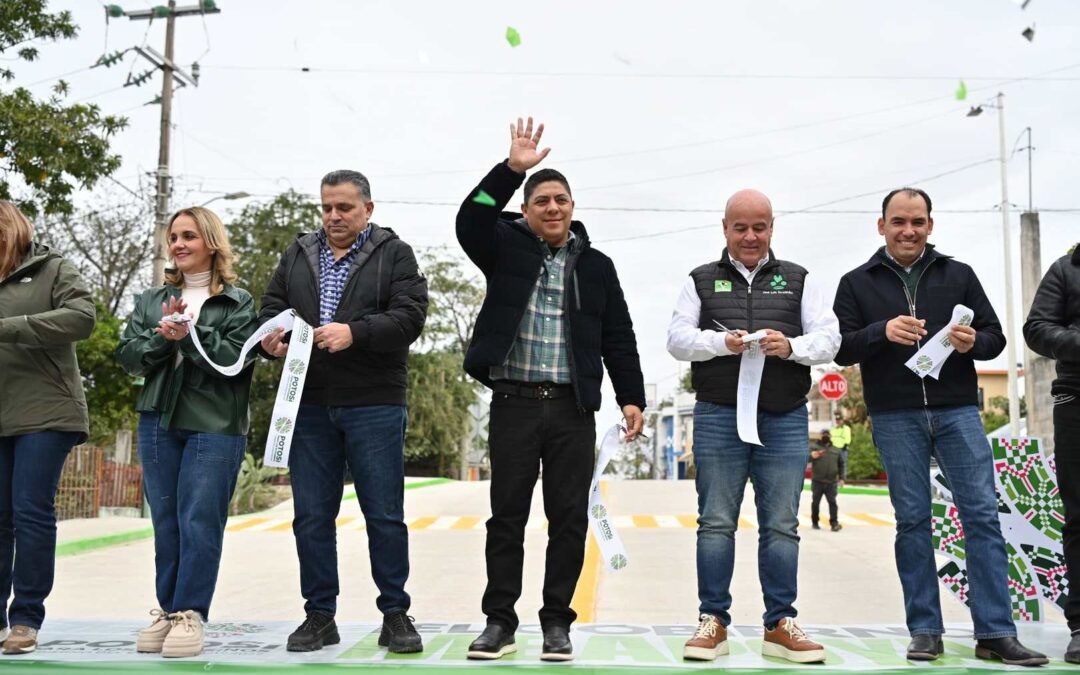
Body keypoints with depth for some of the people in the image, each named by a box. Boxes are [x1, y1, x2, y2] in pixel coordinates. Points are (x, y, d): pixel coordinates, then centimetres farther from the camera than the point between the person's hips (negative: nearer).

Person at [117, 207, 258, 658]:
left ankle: (189, 613, -1)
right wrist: (161, 337, -10)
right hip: (158, 422, 4)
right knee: (165, 520, 8)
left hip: (214, 426, -4)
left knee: (199, 522, -7)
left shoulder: (238, 303, 3)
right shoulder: (151, 300, 16)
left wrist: (190, 334, -18)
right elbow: (127, 356, 7)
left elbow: (237, 359, -10)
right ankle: (167, 610, 16)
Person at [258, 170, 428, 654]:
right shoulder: (297, 255, 15)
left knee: (385, 515, 3)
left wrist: (355, 332, -23)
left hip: (374, 405, -3)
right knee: (311, 516, 7)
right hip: (309, 404, 4)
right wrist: (272, 337, -10)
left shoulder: (395, 255, 3)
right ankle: (319, 615, 18)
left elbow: (409, 315, -9)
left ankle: (395, 614, 14)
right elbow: (272, 309, 13)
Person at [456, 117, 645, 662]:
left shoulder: (596, 266, 11)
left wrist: (632, 397, 0)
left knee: (569, 518, 3)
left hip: (572, 409, 1)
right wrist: (512, 169, -19)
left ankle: (557, 623, 14)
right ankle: (499, 621, 13)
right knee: (507, 515, 4)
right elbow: (470, 221, -13)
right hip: (513, 403, -1)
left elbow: (618, 338, 9)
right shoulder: (506, 249, 7)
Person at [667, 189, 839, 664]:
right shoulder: (701, 281, 12)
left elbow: (829, 339, 5)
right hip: (718, 416, 0)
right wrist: (721, 342, -17)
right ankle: (713, 622, 8)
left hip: (785, 419, 1)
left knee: (781, 525, 3)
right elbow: (677, 338, 2)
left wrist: (791, 346, -16)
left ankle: (780, 625, 10)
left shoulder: (799, 280, 13)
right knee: (716, 522, 1)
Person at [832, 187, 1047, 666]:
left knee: (982, 515, -3)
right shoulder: (857, 283, 7)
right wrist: (882, 332, -19)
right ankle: (925, 631, 9)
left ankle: (995, 633, 1)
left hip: (957, 410, 1)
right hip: (895, 417, -1)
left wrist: (974, 342, -12)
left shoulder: (958, 275, 10)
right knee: (912, 520, 2)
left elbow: (995, 335, 11)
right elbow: (841, 348, 0)